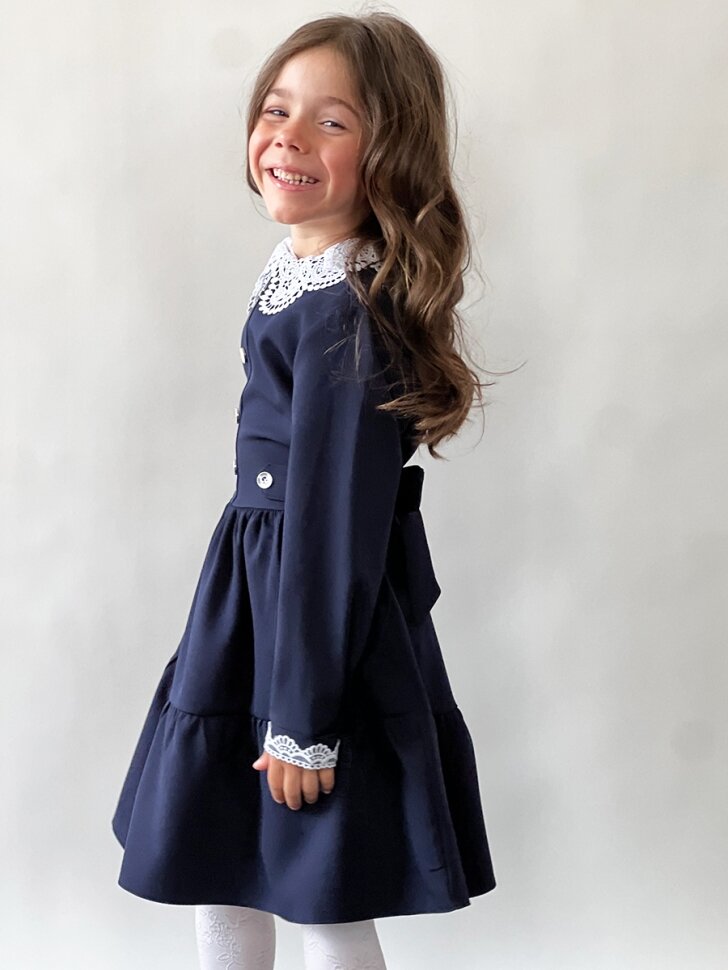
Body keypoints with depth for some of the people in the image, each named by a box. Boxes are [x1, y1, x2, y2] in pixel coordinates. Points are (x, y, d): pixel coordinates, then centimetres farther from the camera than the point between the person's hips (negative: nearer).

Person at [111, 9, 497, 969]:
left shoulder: (345, 315, -24)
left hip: (323, 627, -9)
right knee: (215, 867, 20)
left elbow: (336, 528, -22)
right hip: (250, 596, 9)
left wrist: (302, 719, -18)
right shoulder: (297, 272, 5)